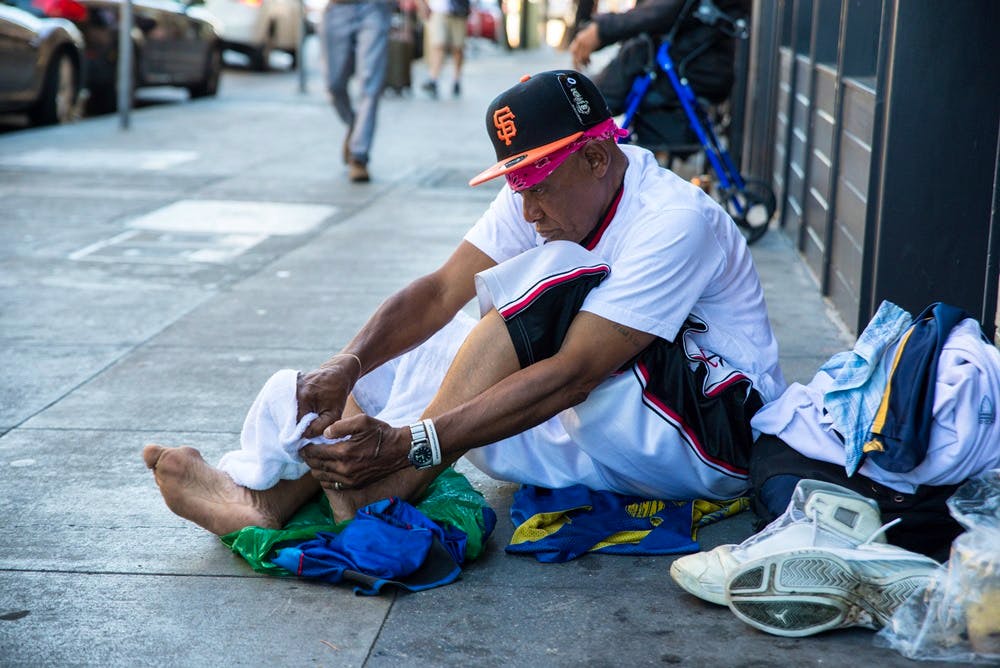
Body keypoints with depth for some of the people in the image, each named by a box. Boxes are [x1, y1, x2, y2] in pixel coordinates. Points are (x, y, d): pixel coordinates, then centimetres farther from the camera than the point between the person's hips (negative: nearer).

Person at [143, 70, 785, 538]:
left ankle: (382, 497, -29)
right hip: (607, 424, 8)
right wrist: (347, 367, -27)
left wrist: (411, 445, -37)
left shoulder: (673, 222, -25)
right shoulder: (551, 189, -2)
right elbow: (442, 290, -9)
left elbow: (570, 375, -32)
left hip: (712, 433, -8)